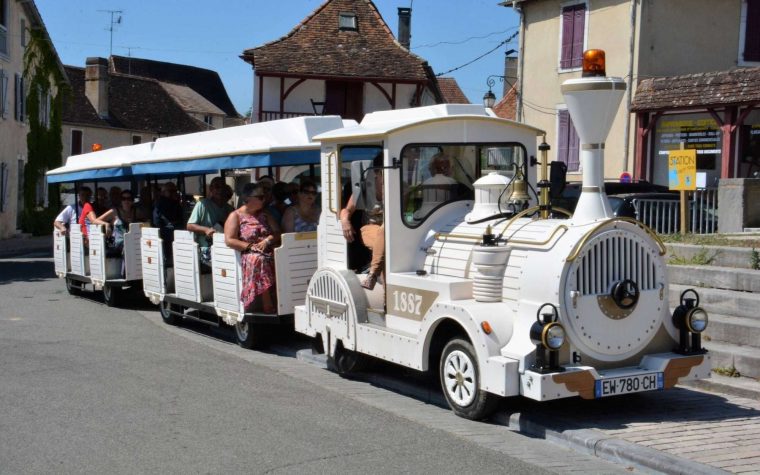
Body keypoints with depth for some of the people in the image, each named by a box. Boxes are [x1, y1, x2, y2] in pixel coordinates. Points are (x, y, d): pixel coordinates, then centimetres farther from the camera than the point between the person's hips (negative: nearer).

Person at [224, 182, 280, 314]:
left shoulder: (265, 215, 24)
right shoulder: (235, 216, 7)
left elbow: (277, 233, 16)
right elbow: (229, 240, -4)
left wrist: (267, 240, -6)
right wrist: (250, 246, -14)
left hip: (269, 252, 4)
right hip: (248, 254, -4)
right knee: (259, 259, -39)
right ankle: (268, 308, -37)